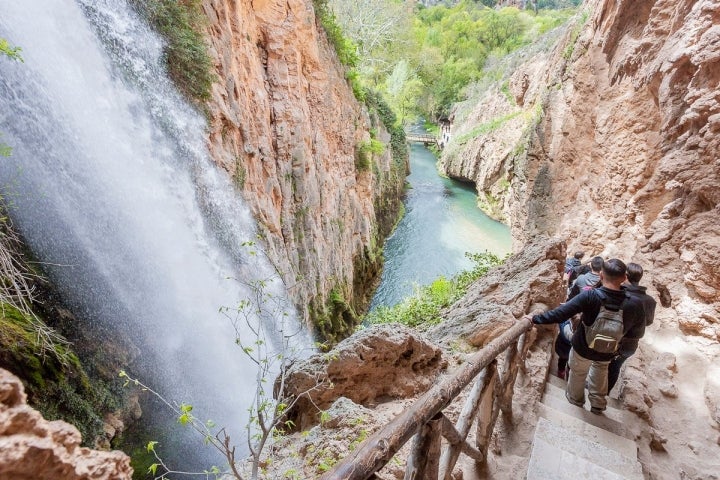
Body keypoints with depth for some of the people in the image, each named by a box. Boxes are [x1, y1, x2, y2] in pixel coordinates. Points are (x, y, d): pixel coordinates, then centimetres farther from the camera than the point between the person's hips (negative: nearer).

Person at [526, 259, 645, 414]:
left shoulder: (590, 296, -33)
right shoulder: (634, 305, -23)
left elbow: (560, 314, -34)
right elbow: (636, 332, -6)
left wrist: (536, 319, -23)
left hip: (583, 348, -3)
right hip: (607, 352, 3)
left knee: (578, 372, 27)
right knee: (600, 369, 35)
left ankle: (575, 398, 53)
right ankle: (598, 404, 51)